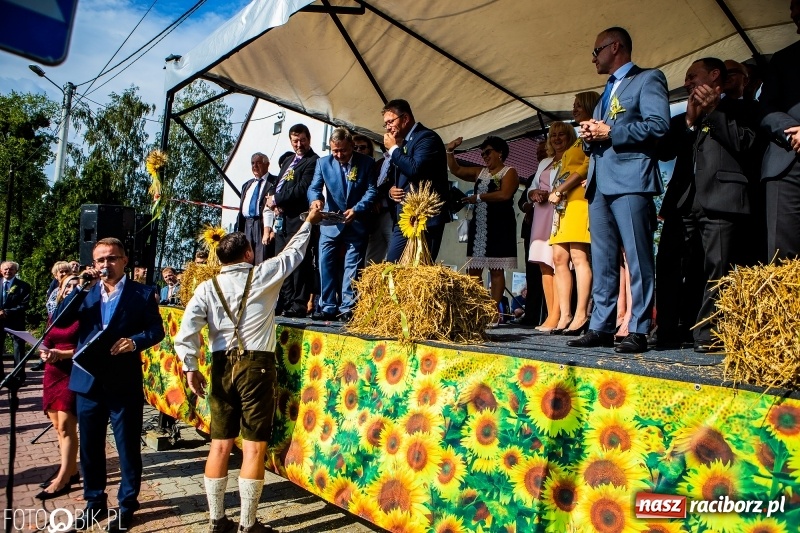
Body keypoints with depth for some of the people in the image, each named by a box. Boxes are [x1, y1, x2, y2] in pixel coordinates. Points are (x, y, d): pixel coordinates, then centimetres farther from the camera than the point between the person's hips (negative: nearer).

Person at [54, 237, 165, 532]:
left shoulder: (142, 293, -1)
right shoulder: (85, 292, 9)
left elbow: (157, 329, -3)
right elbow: (60, 321, -3)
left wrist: (135, 341, -22)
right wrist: (82, 288, -12)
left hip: (124, 382, -4)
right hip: (88, 380, 4)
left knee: (128, 446, 7)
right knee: (90, 446, 15)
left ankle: (127, 505, 23)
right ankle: (95, 502, 33)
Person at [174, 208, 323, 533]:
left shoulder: (207, 288, 4)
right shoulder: (262, 275, -1)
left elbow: (186, 331, -8)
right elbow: (293, 253, 14)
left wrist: (191, 368, -2)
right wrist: (309, 222, 27)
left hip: (222, 367, 4)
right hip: (256, 366, -4)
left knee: (220, 445, 12)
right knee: (254, 447, 2)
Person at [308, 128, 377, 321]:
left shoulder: (367, 163, -2)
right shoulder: (323, 162, 4)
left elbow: (371, 191, -6)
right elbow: (314, 187, -3)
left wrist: (356, 209, -22)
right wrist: (315, 199, -27)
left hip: (357, 224, -2)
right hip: (330, 224, 2)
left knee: (352, 267, -1)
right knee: (325, 264, 0)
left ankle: (347, 309, 4)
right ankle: (328, 307, 7)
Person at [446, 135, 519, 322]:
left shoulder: (509, 172, 0)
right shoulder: (480, 172, 21)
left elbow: (505, 194, -16)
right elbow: (455, 170, 24)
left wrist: (479, 197, -9)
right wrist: (450, 151, 12)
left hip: (499, 226, -7)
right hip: (478, 226, 7)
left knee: (496, 270, -6)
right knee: (473, 269, 0)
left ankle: (495, 311, -5)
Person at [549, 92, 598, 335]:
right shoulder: (579, 140, 28)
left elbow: (588, 166, -11)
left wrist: (560, 190, -11)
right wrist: (557, 192, 7)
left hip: (579, 200, -9)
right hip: (563, 204, 9)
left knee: (578, 257, -13)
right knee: (559, 258, 2)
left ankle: (581, 315, -13)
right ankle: (565, 316, 3)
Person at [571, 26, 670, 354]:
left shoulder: (648, 79, 4)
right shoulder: (607, 91, 28)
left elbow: (659, 125, -11)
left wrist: (610, 133, -10)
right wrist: (589, 135, 6)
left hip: (631, 180, -8)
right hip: (600, 183, 8)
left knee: (638, 259, -7)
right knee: (602, 261, 5)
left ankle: (638, 331, -3)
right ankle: (601, 327, 9)